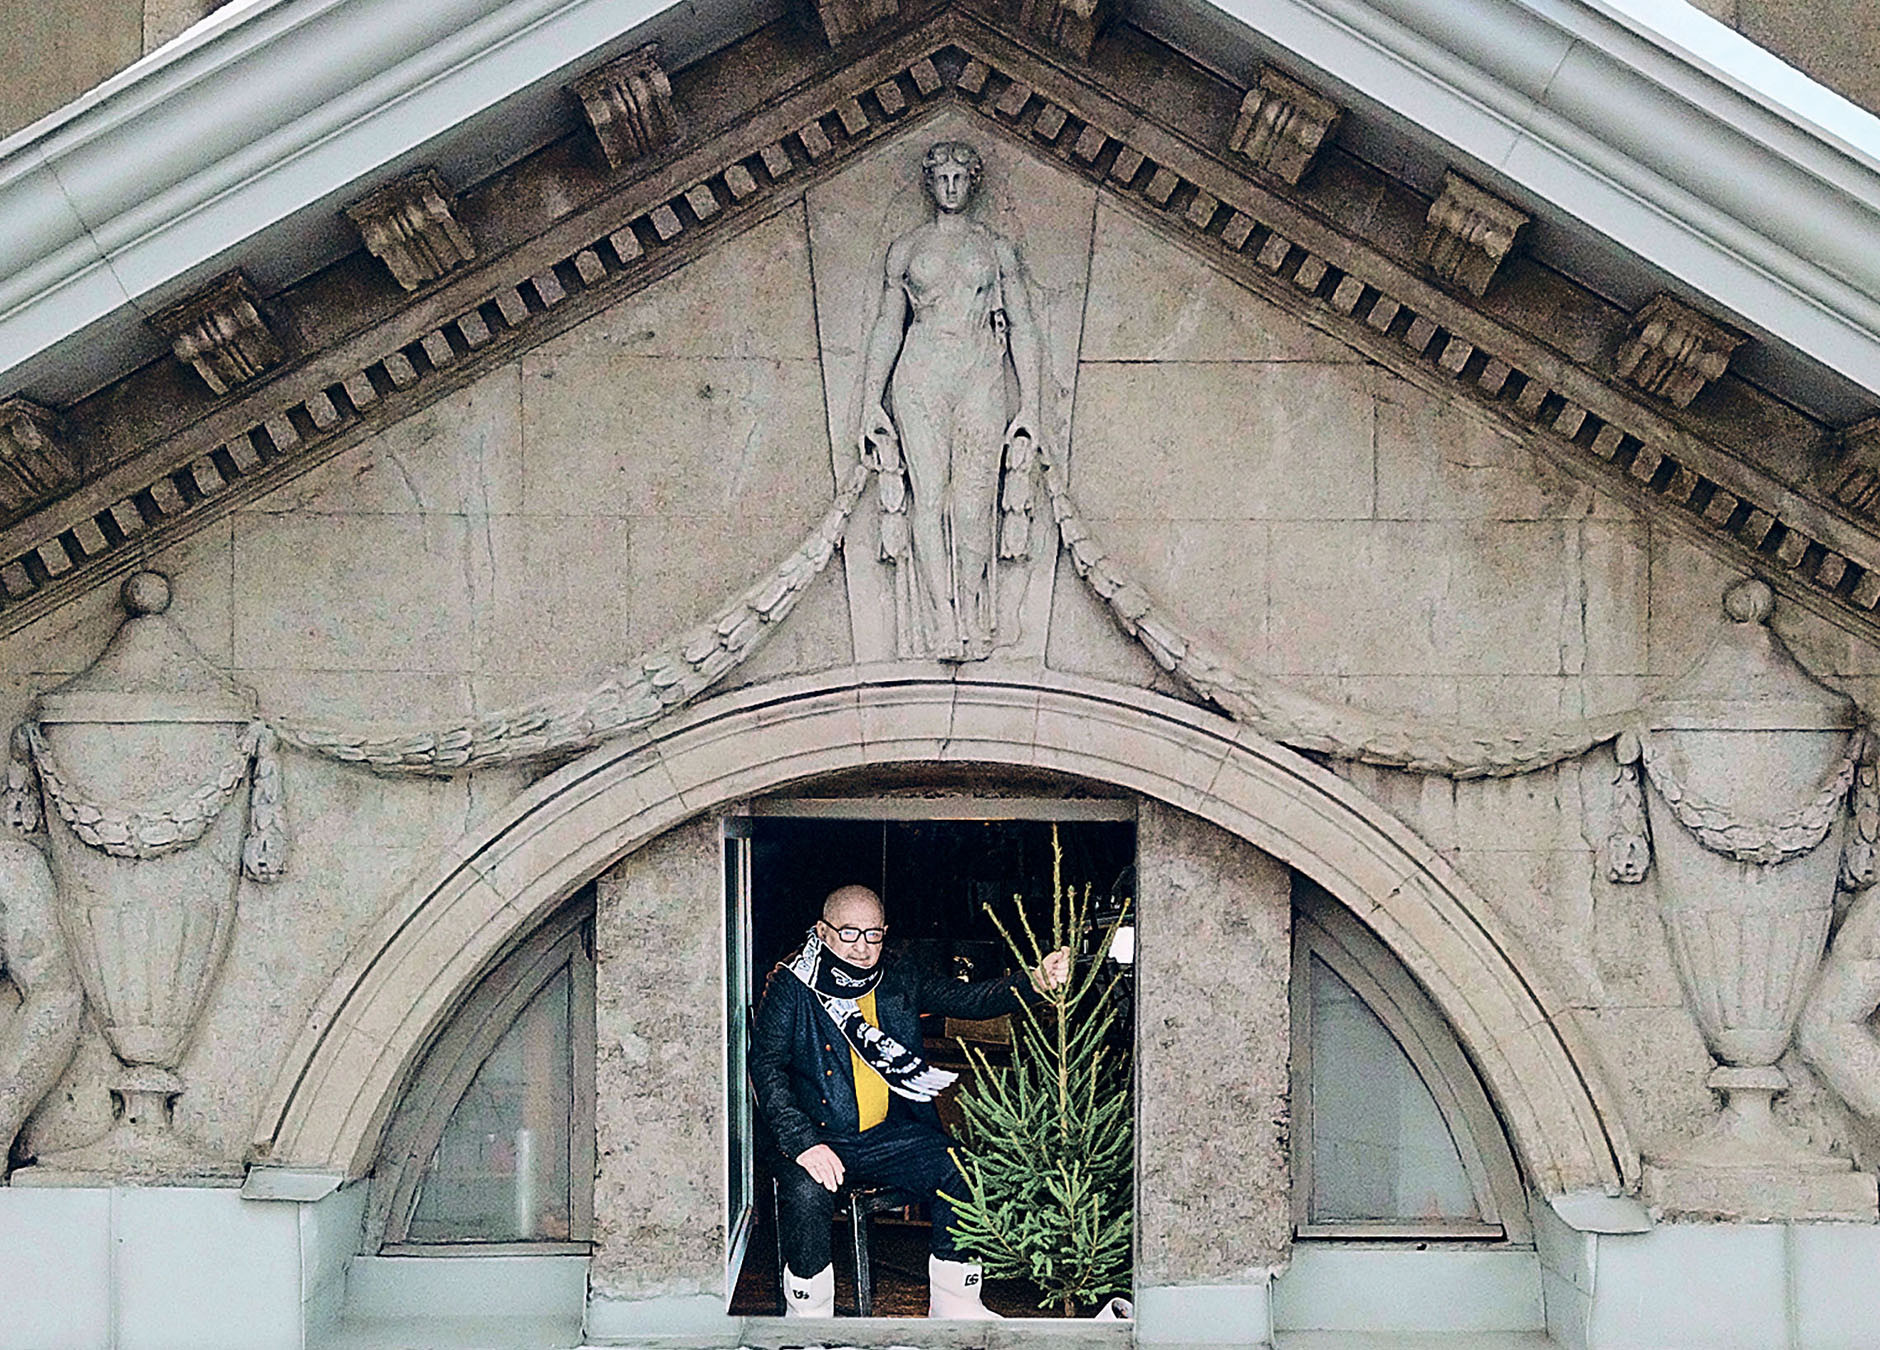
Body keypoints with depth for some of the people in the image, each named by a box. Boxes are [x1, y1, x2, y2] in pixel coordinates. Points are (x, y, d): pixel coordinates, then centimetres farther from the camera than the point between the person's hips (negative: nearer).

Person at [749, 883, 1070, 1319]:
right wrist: (804, 1142, -23)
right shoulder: (790, 988, -3)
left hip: (891, 1134, 4)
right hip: (819, 1135, -3)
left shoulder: (901, 982, 9)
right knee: (806, 1195, -33)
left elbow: (969, 1000, 0)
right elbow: (766, 1069, -10)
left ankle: (954, 1304, -1)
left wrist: (1034, 982, -20)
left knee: (962, 1178, -19)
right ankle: (808, 1316, -12)